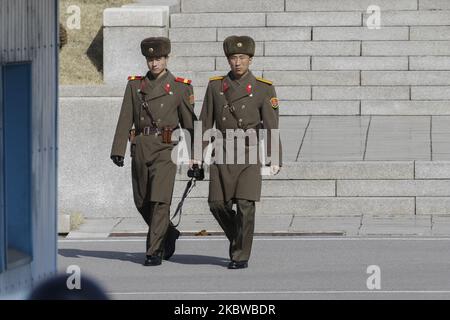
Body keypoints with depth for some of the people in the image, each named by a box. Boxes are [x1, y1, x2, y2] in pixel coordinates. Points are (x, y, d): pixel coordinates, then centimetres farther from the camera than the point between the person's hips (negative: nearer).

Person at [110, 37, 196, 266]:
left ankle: (154, 252, -10)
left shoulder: (180, 88, 3)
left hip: (165, 148, -4)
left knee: (160, 201, -13)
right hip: (140, 148, 4)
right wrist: (118, 150, -3)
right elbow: (125, 119, 5)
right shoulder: (135, 85, 10)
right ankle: (169, 234, 33)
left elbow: (189, 123, 5)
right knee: (142, 202, 10)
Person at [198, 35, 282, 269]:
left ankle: (241, 256, -1)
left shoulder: (263, 89, -1)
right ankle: (239, 239, 25)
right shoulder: (215, 86, 6)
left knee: (245, 205, -11)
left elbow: (271, 125, -6)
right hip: (223, 154, 3)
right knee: (217, 204, 0)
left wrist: (275, 159, -15)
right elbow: (205, 123, 8)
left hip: (249, 155, -3)